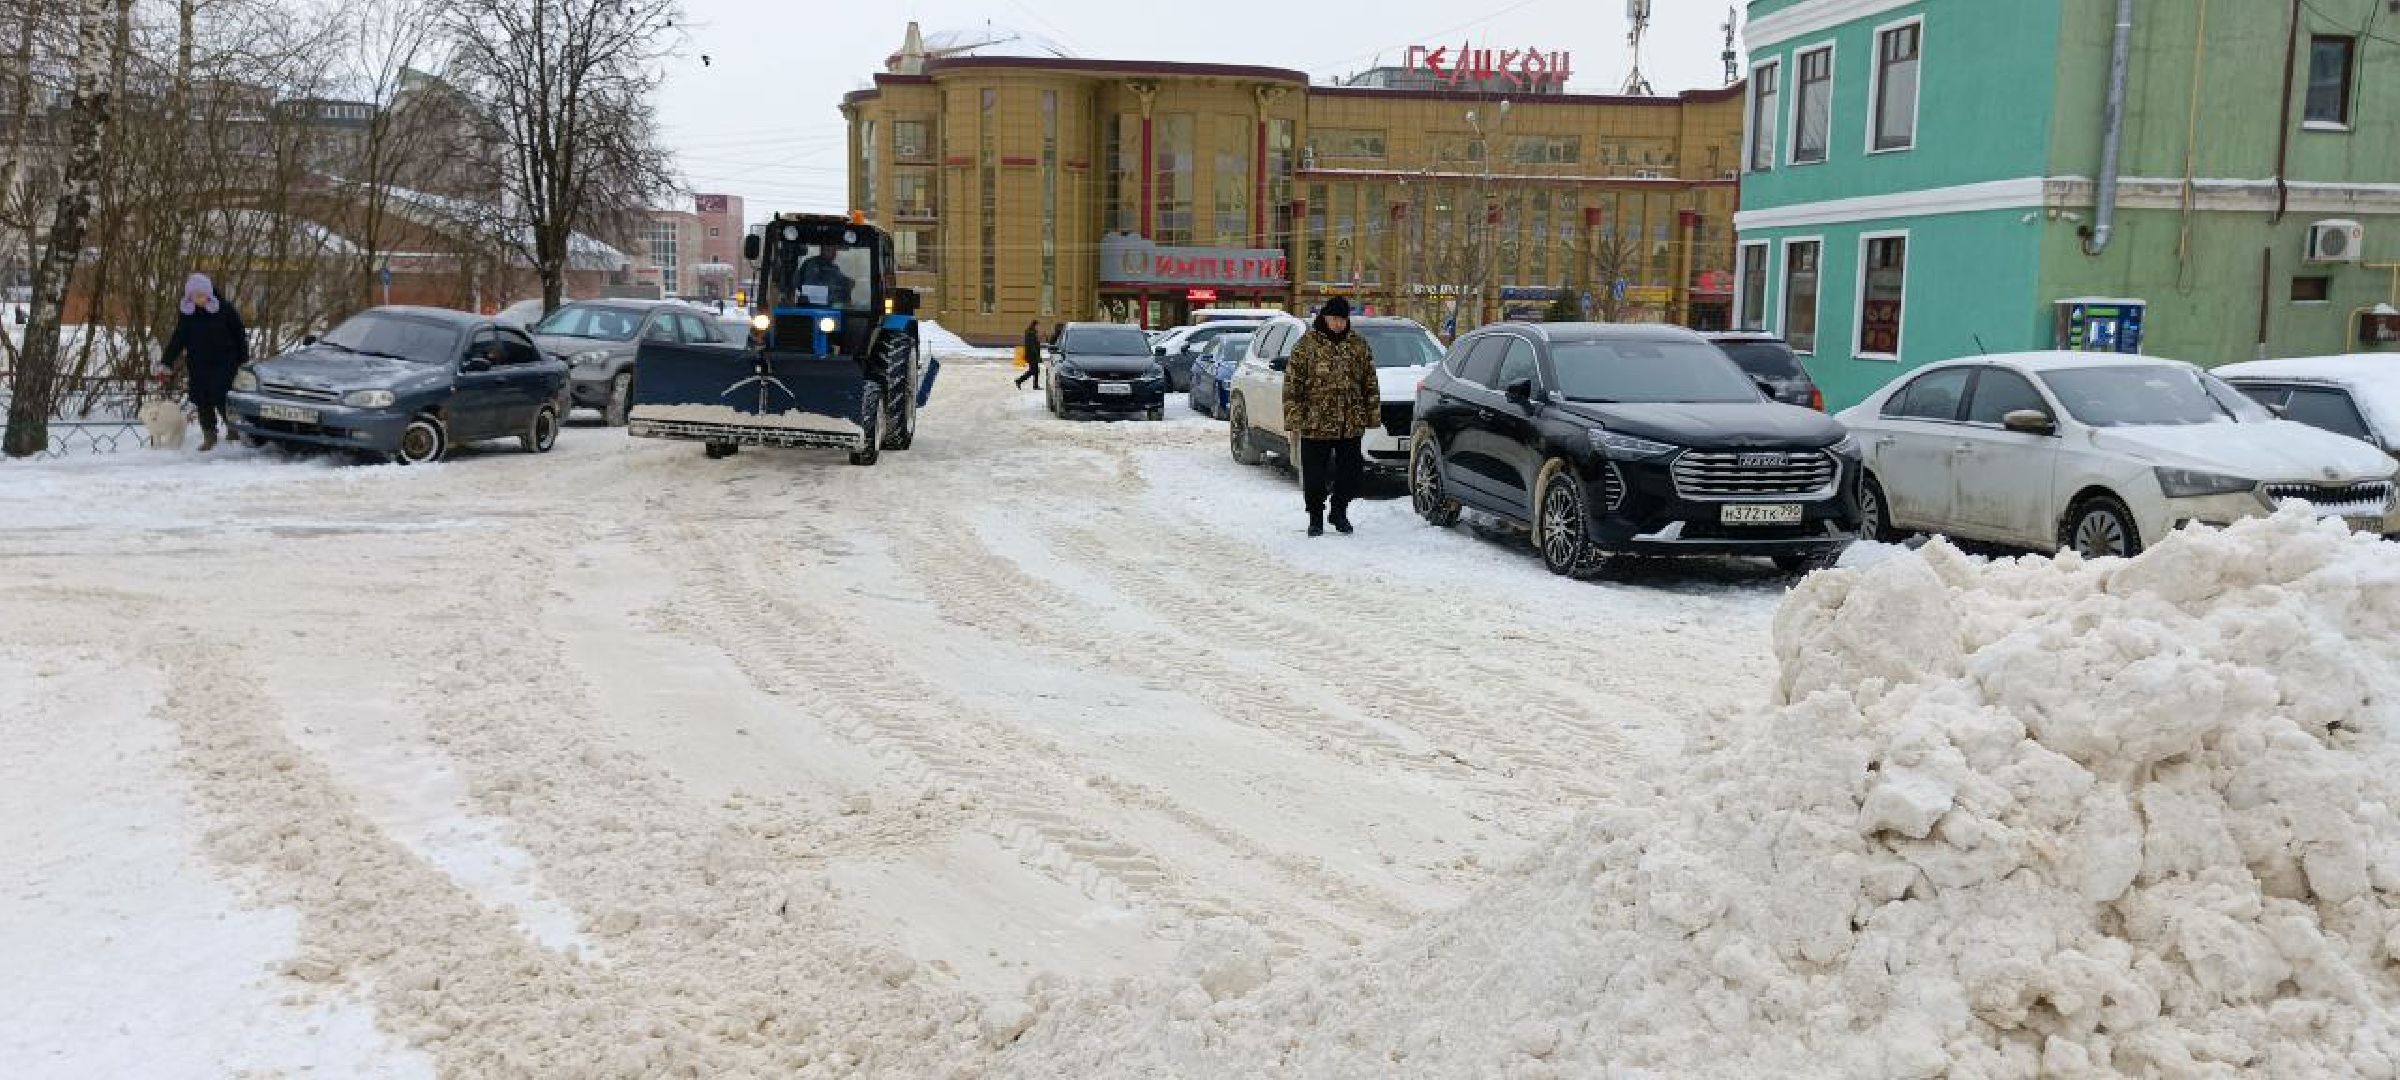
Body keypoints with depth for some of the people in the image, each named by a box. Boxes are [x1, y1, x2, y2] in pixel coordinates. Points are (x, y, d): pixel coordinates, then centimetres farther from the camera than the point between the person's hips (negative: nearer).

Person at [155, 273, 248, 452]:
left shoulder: (224, 308, -9)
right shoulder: (186, 312, 2)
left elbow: (239, 335, -1)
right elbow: (178, 339, 6)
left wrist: (244, 360, 1)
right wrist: (166, 363, 3)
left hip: (224, 362, -4)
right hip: (199, 364, 4)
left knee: (219, 397, -12)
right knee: (202, 400, 4)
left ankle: (233, 426, 13)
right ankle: (209, 436, 16)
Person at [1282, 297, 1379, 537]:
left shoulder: (1359, 346, 8)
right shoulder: (1306, 345, -2)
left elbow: (1370, 384, 13)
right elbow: (1292, 385, -3)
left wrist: (1373, 415, 7)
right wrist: (1293, 420, -9)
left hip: (1351, 425, 3)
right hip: (1315, 424, -3)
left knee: (1350, 472, 8)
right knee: (1315, 474, 3)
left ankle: (1340, 512, 28)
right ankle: (1316, 518, 17)